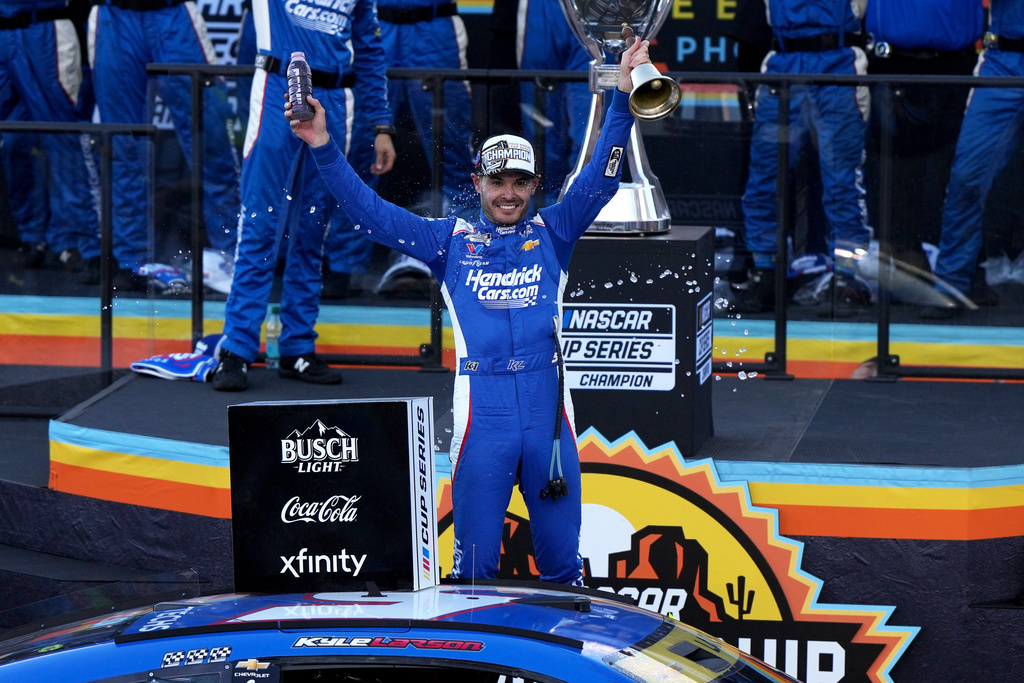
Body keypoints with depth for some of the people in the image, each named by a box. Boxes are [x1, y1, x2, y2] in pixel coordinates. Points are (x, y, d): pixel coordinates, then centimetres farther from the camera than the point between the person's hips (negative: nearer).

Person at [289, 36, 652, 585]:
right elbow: (369, 211, 7)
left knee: (563, 563, 7)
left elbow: (600, 179, 4)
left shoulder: (551, 235, 12)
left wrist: (623, 96, -7)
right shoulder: (451, 241, 10)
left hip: (548, 410, 1)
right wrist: (324, 148, -4)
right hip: (482, 412, -1)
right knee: (474, 564, 2)